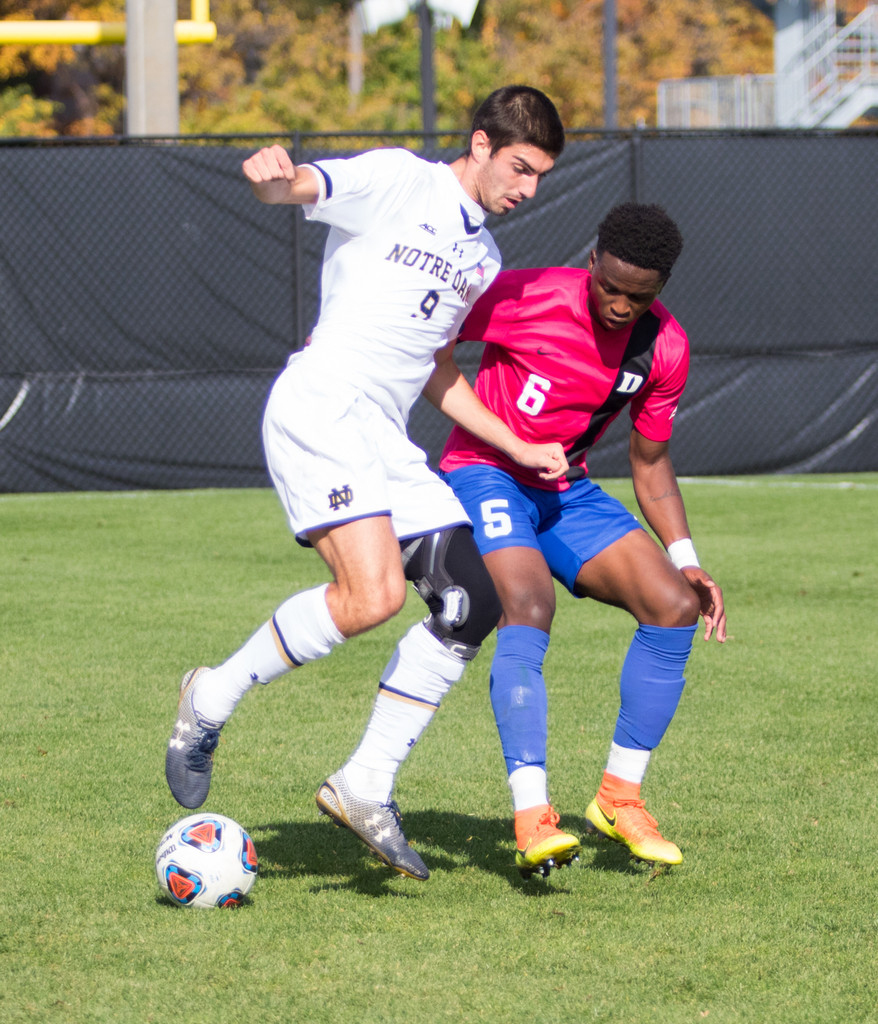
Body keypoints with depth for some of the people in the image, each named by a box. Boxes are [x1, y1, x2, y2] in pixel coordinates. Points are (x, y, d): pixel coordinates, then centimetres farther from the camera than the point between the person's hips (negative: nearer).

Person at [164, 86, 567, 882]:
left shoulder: (484, 259, 23)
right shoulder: (399, 182, 1)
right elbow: (298, 189, -12)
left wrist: (518, 448, 22)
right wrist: (274, 177, -38)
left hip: (387, 441, 9)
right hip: (321, 411, -9)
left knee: (471, 601, -2)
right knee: (372, 595, -26)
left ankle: (366, 787, 5)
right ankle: (212, 701, -5)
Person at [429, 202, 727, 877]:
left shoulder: (665, 348, -4)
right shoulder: (526, 298, -20)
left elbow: (650, 460, 8)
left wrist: (685, 561, 1)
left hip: (567, 492, 6)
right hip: (485, 477, -6)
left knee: (675, 607, -11)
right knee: (529, 610, -31)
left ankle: (620, 796, 1)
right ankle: (532, 816, -35)